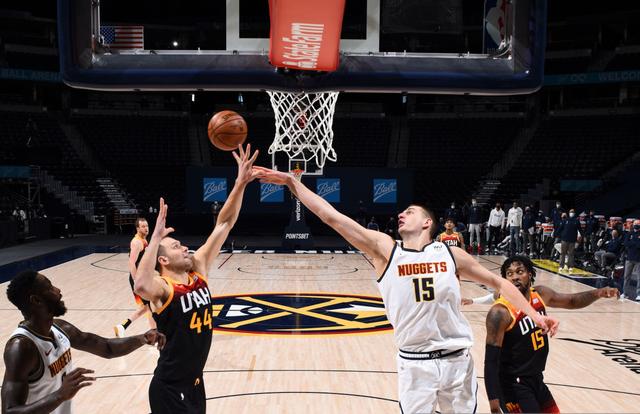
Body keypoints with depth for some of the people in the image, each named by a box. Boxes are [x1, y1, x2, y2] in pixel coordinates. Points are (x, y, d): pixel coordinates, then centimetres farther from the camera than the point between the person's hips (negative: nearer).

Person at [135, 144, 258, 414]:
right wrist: (156, 236, -40)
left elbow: (224, 224, -6)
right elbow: (140, 285, -47)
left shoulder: (198, 268, -2)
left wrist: (241, 184, -14)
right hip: (170, 389, -7)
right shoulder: (162, 288, -20)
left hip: (195, 382, 7)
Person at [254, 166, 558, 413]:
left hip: (457, 359, 2)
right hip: (414, 363, -1)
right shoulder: (385, 249, -6)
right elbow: (330, 216, -11)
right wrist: (291, 182, -14)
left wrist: (533, 315, 2)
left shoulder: (450, 254, 0)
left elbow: (498, 283, 11)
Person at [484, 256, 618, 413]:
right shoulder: (500, 312, -24)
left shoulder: (540, 294, -4)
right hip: (512, 385, -8)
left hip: (536, 379, 8)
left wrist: (597, 293, -3)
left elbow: (572, 301, 16)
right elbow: (491, 361, -23)